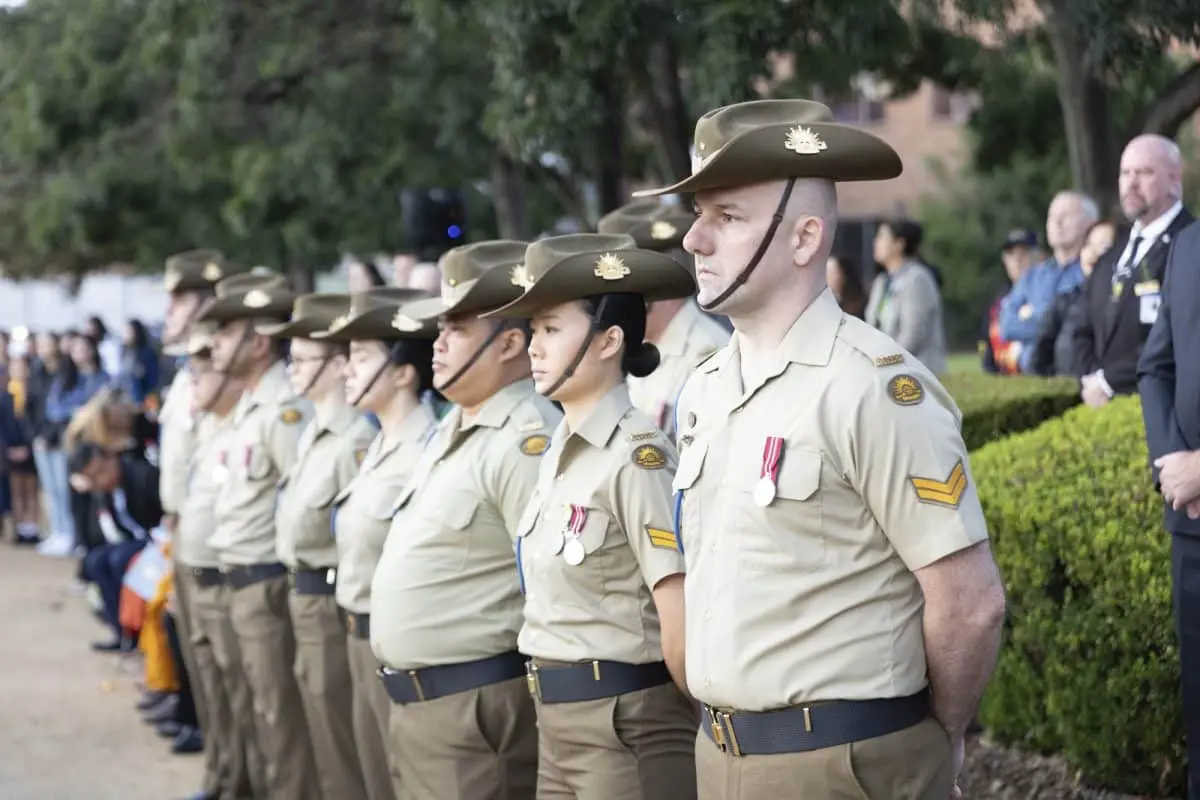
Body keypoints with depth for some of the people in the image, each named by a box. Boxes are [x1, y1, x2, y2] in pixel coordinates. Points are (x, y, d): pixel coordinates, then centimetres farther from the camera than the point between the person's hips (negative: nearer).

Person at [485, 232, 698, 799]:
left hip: (630, 728, -8)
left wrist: (706, 729, -6)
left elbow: (682, 627, -17)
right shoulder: (561, 453, 10)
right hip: (557, 725, 8)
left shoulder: (636, 457, -16)